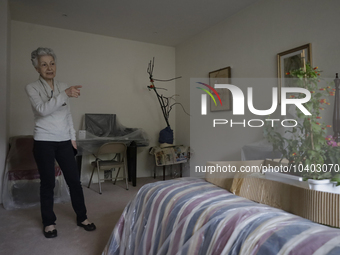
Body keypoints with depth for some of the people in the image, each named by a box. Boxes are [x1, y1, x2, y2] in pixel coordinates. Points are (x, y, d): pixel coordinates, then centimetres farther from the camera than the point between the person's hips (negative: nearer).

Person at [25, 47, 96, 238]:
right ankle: (49, 222, 24)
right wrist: (65, 94, -30)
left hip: (64, 141, 4)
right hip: (44, 142, -3)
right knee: (48, 183, 5)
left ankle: (82, 217, 20)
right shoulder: (32, 88, -4)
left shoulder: (62, 86, 9)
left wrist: (73, 137, 10)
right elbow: (43, 109, -23)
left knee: (74, 180, 5)